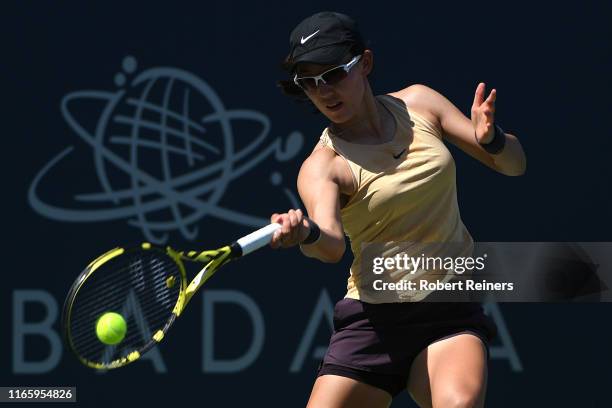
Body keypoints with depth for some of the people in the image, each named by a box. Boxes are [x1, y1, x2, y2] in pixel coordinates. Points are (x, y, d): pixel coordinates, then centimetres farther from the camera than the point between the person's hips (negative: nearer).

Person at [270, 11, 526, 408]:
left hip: (452, 314, 1)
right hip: (373, 319, -1)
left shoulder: (417, 104, 4)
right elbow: (333, 244, -27)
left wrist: (491, 139, -16)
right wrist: (306, 233, -51)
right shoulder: (323, 166, -7)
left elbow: (514, 164, 8)